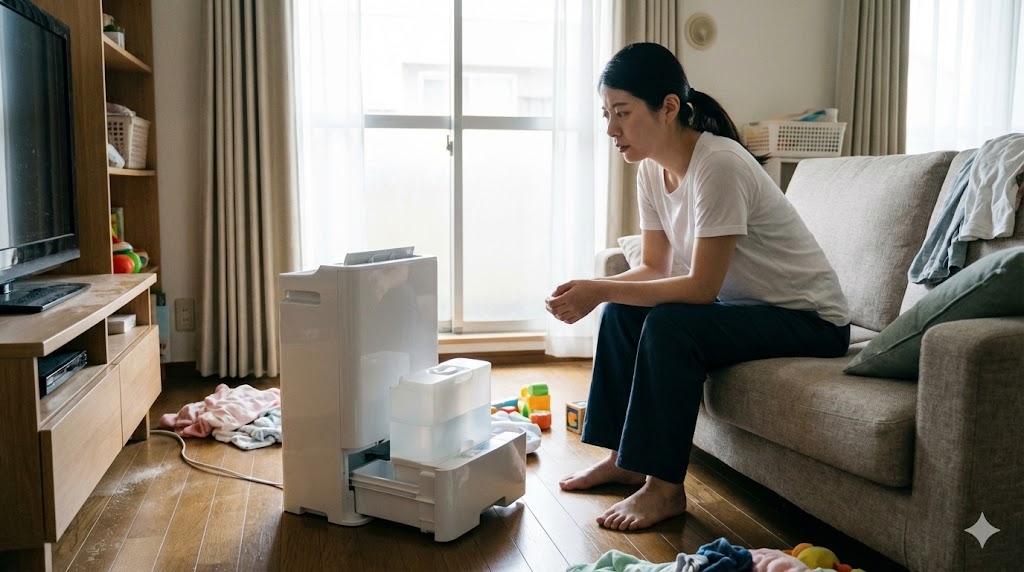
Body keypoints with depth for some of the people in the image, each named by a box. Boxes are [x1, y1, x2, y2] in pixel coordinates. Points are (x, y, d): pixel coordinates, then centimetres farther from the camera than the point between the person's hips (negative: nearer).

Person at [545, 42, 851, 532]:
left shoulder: (718, 164, -27)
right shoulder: (651, 169, -1)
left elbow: (701, 287, -27)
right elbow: (653, 270, 2)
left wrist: (600, 290, -29)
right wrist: (593, 289, -17)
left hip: (809, 319, -8)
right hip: (742, 304, 8)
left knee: (670, 324, -28)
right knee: (623, 311, -3)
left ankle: (664, 487, -15)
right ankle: (624, 458, 8)